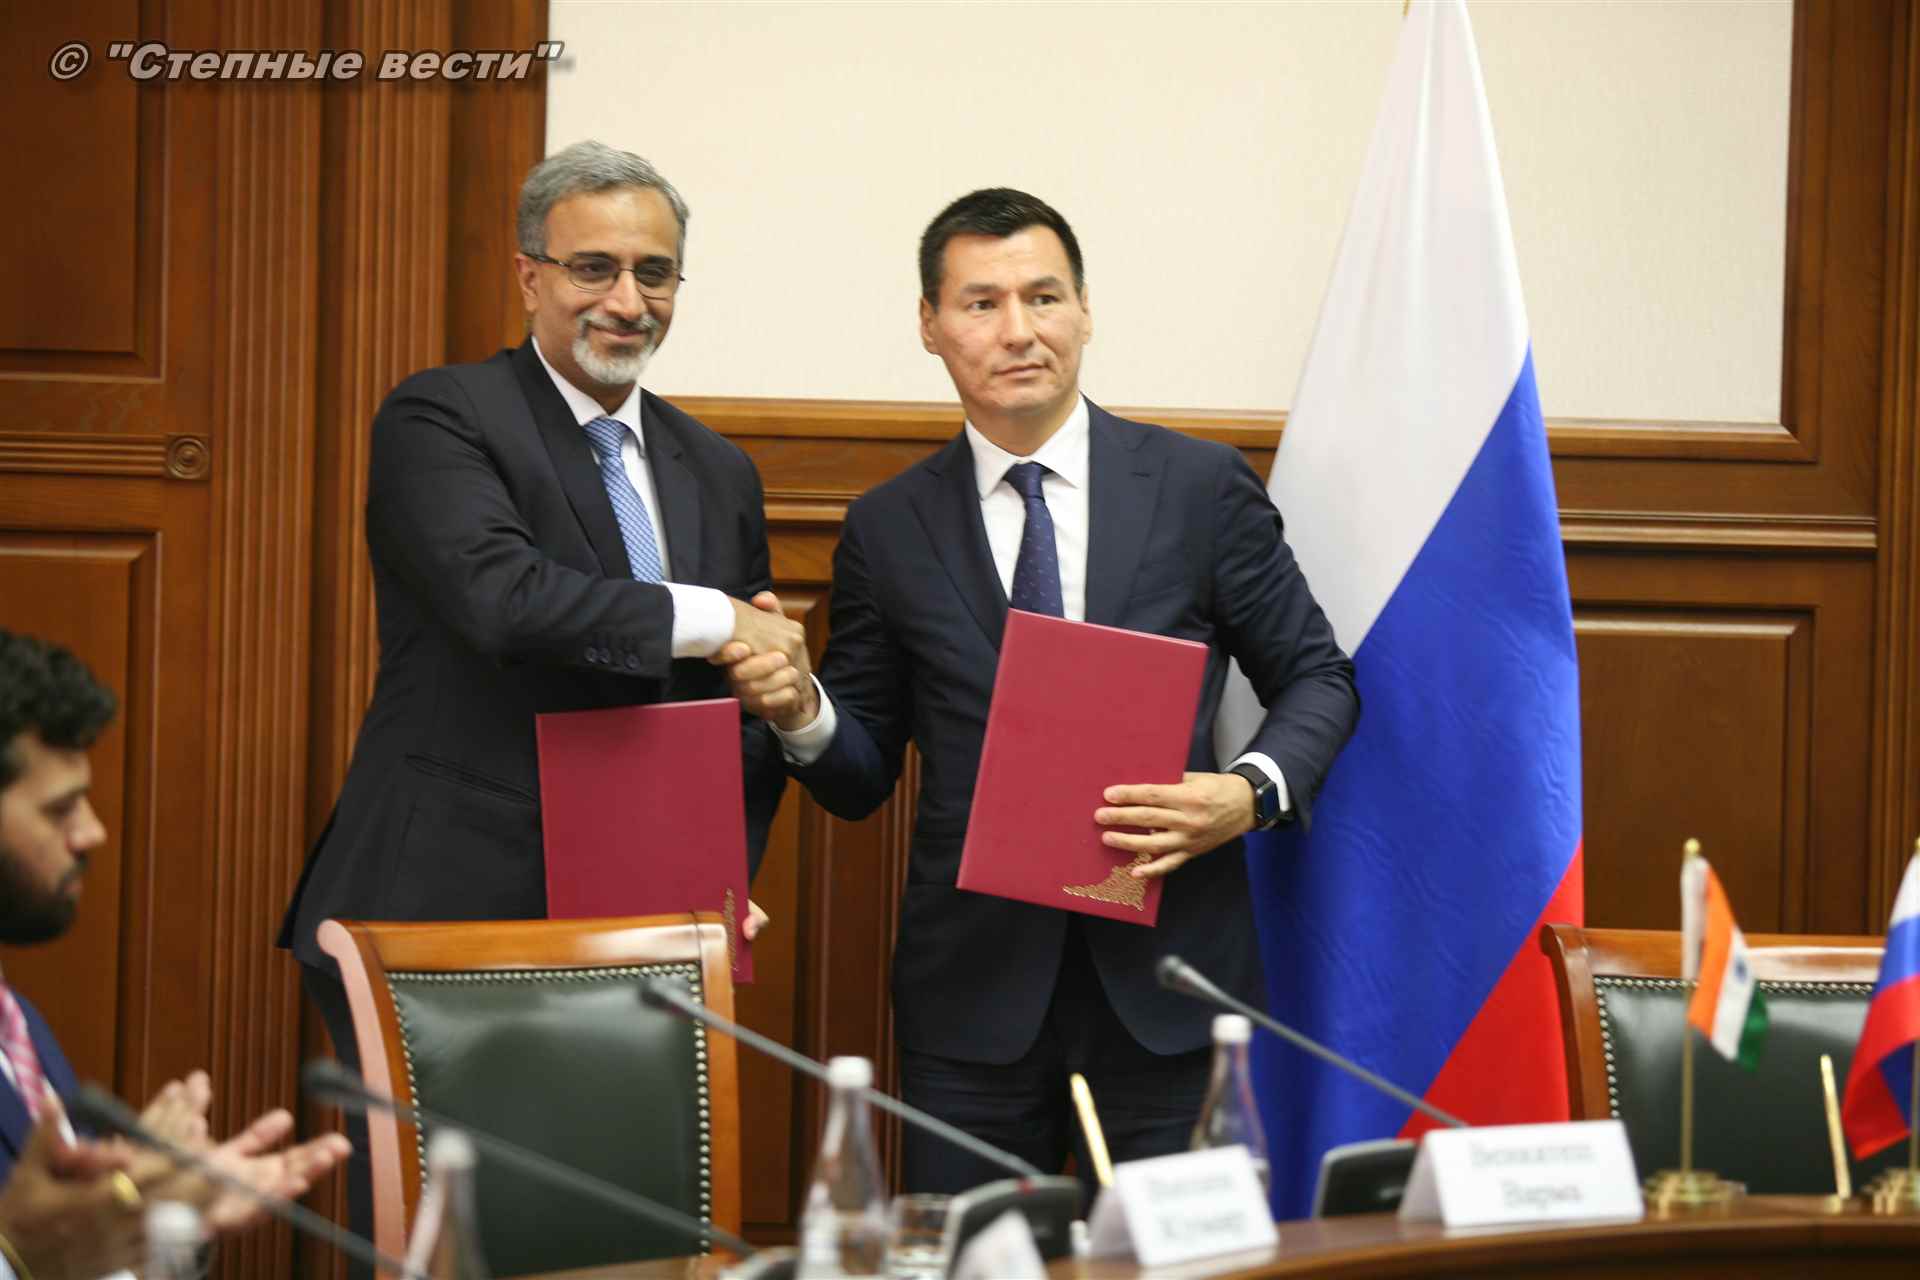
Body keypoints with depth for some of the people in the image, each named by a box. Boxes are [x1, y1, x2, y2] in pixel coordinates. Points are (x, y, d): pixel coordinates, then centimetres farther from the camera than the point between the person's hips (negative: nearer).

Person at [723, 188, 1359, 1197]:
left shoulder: (1202, 488, 3)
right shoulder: (887, 531, 6)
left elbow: (1317, 677, 8)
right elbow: (862, 776, 10)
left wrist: (1254, 792, -11)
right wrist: (801, 712, -12)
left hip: (1162, 982, -1)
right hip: (971, 992, 1)